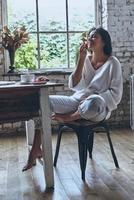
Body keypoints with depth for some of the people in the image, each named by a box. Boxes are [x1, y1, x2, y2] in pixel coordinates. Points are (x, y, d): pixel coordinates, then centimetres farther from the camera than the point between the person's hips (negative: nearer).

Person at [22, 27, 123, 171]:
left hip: (98, 108, -5)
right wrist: (81, 59, -8)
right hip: (77, 101, 5)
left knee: (94, 101, -42)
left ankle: (68, 117, -10)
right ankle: (36, 149, -11)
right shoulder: (86, 59, 9)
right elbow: (73, 85, -2)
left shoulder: (112, 63, -5)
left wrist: (95, 98, -20)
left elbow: (116, 94, -8)